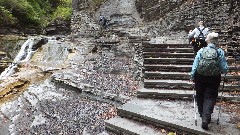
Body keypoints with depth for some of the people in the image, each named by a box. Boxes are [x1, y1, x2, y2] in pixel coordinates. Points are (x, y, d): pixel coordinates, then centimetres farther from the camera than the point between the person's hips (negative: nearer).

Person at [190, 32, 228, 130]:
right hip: (214, 78, -1)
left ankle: (202, 114, 37)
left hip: (200, 77, 1)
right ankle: (206, 118, -3)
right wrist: (223, 71, 16)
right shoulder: (220, 52, -8)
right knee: (210, 97, 9)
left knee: (200, 96, 19)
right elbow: (225, 69, -7)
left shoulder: (201, 51, -6)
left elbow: (194, 66, -6)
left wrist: (192, 77, 6)